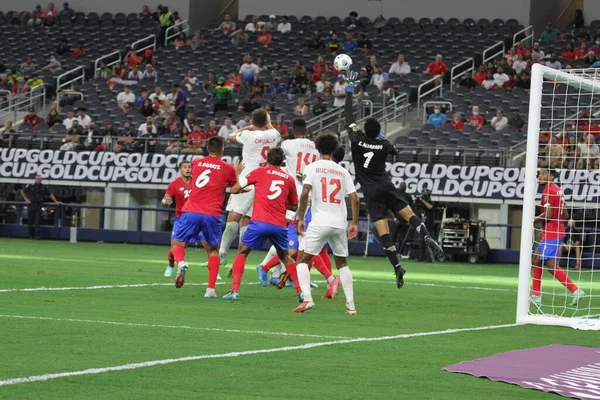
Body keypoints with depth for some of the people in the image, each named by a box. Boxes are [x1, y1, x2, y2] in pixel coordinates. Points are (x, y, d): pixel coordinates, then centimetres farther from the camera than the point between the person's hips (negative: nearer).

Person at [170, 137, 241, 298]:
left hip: (191, 212, 1)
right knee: (213, 250, 17)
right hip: (212, 215, 0)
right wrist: (237, 173, 38)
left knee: (177, 243, 13)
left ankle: (180, 262, -22)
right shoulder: (227, 169, 6)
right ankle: (211, 289, 7)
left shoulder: (196, 163, 13)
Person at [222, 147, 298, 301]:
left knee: (242, 252, 15)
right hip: (280, 225, 2)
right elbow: (294, 206, 23)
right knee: (284, 256, 25)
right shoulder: (289, 179, 13)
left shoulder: (259, 172, 7)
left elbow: (234, 189, 9)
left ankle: (235, 291, 1)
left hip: (259, 222, -2)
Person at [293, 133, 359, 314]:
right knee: (342, 263, 20)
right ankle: (351, 304, 13)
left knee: (302, 260, 4)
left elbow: (305, 193, -11)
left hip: (319, 222, -4)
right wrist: (354, 223, 14)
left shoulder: (312, 168, 1)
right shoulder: (343, 171, 11)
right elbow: (355, 199, 6)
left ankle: (307, 298, -16)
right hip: (340, 223, 4)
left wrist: (300, 218, -4)